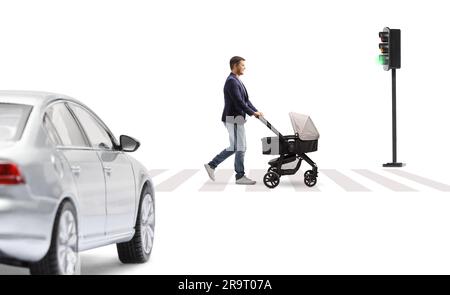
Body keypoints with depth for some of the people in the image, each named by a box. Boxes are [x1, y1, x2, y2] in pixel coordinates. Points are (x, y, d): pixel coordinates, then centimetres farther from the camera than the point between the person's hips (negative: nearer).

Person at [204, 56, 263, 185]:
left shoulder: (237, 81, 17)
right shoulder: (231, 81, -17)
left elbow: (245, 100, 17)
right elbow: (238, 102, -23)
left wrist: (256, 111, 5)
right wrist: (252, 113, -19)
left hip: (236, 118, 10)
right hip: (233, 119, -10)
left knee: (234, 147, 14)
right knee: (240, 148, -3)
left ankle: (212, 165, 16)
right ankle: (240, 176, 4)